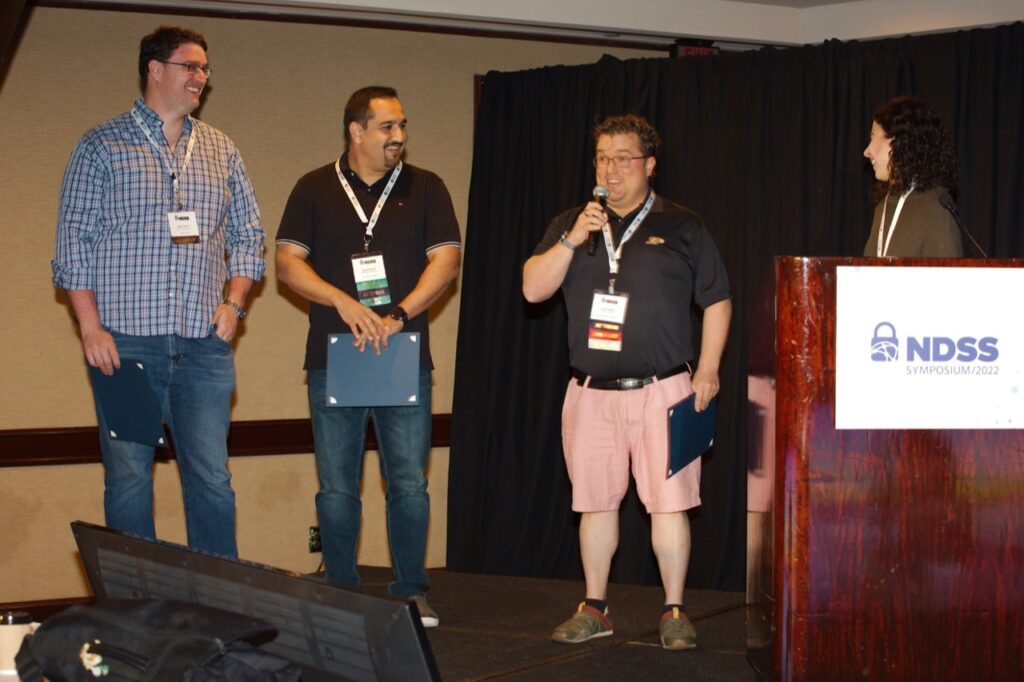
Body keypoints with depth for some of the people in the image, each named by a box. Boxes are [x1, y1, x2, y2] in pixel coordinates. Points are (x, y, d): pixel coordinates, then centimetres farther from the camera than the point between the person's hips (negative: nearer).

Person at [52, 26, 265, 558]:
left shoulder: (220, 150, 15)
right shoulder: (101, 146, 3)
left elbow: (247, 235, 18)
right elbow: (74, 241, 0)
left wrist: (234, 304, 3)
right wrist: (90, 327, -8)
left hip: (204, 344, 3)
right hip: (125, 341, -3)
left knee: (212, 477, 4)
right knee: (128, 478, 3)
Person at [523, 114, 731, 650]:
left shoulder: (681, 227, 5)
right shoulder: (569, 225, 12)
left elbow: (716, 301, 6)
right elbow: (533, 289, 1)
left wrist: (708, 369, -2)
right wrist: (573, 239, -11)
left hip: (662, 389, -3)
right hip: (590, 390, 3)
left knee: (668, 501, -4)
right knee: (595, 503, 8)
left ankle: (674, 612, 6)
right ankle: (594, 609, 18)